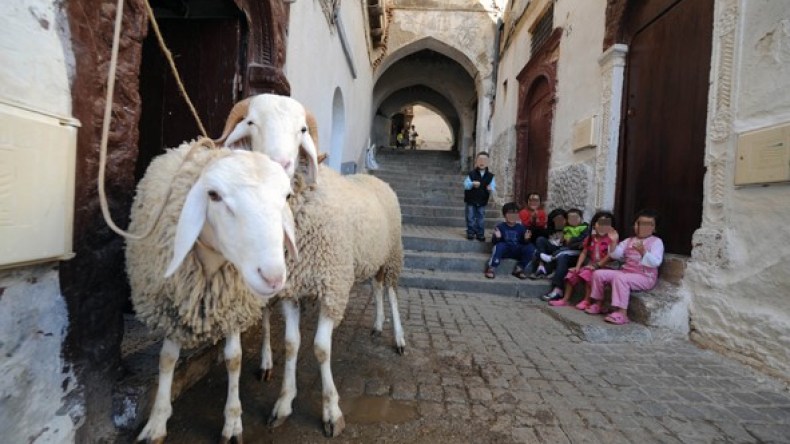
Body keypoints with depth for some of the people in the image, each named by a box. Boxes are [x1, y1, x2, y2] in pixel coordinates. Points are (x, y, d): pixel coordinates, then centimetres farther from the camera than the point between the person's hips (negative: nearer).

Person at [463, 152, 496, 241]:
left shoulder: (490, 176, -1)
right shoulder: (471, 174, -5)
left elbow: (493, 187, -4)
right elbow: (465, 185, -12)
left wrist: (491, 189, -28)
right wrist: (472, 184, -32)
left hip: (482, 201, 1)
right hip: (471, 200, -1)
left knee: (481, 218, 7)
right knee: (471, 218, 4)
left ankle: (480, 234, 16)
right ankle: (470, 233, 15)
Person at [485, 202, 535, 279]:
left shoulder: (521, 228, 3)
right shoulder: (500, 226, -3)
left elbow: (524, 243, 3)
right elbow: (494, 242, -7)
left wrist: (526, 239, -19)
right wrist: (497, 237, -30)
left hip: (517, 252, 3)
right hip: (504, 251, -3)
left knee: (530, 248, -21)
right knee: (499, 246, -34)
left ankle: (519, 268, -7)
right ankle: (492, 268, -24)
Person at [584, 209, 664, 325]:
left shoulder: (656, 242, -4)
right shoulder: (629, 240, 13)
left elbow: (655, 262, -19)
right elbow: (615, 255, 2)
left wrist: (643, 252, -34)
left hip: (645, 277, -7)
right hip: (625, 271, 7)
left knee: (620, 278, -36)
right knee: (599, 274, -6)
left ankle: (621, 313, -36)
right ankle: (598, 304, 7)